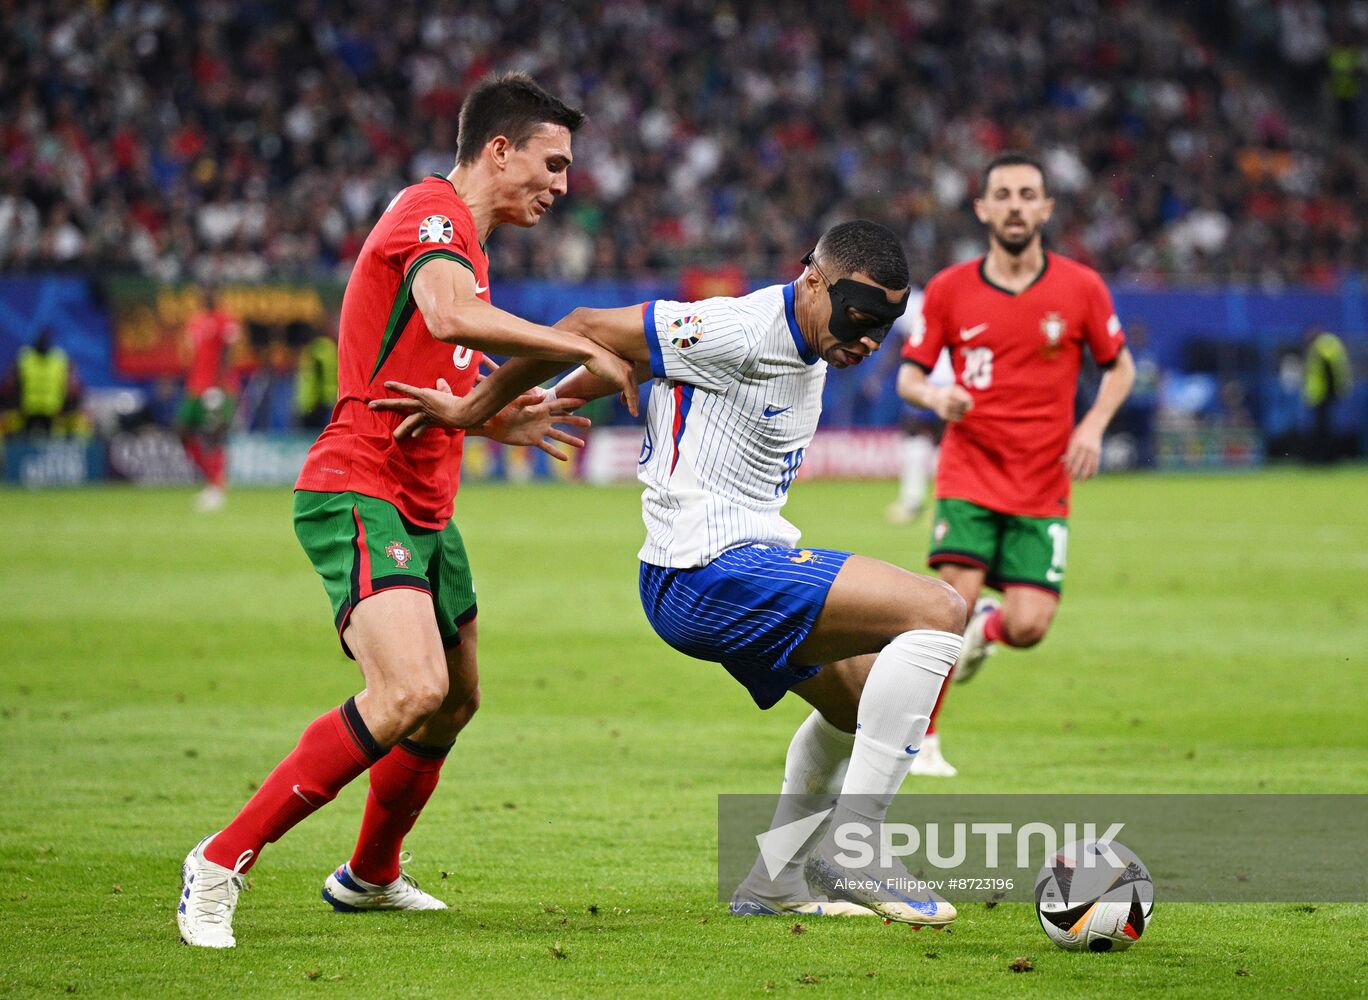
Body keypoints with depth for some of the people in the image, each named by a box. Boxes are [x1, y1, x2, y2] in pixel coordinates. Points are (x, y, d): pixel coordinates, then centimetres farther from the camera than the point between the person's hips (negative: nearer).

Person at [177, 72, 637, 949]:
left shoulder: (464, 242, 21)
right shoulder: (431, 212, -11)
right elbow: (451, 316, -33)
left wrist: (502, 419, 14)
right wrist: (585, 350, -27)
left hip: (425, 512, 11)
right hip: (359, 495, -11)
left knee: (457, 702, 20)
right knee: (412, 690, -26)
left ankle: (370, 875, 42)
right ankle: (224, 861, -19)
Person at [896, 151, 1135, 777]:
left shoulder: (1081, 288, 1)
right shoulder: (948, 290, 0)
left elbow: (1119, 367, 12)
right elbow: (908, 375, 7)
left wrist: (1093, 425, -5)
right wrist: (934, 396, -16)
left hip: (1042, 487, 1)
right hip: (969, 473, -1)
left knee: (1027, 627, -8)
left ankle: (985, 628, 31)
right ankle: (921, 742, -1)